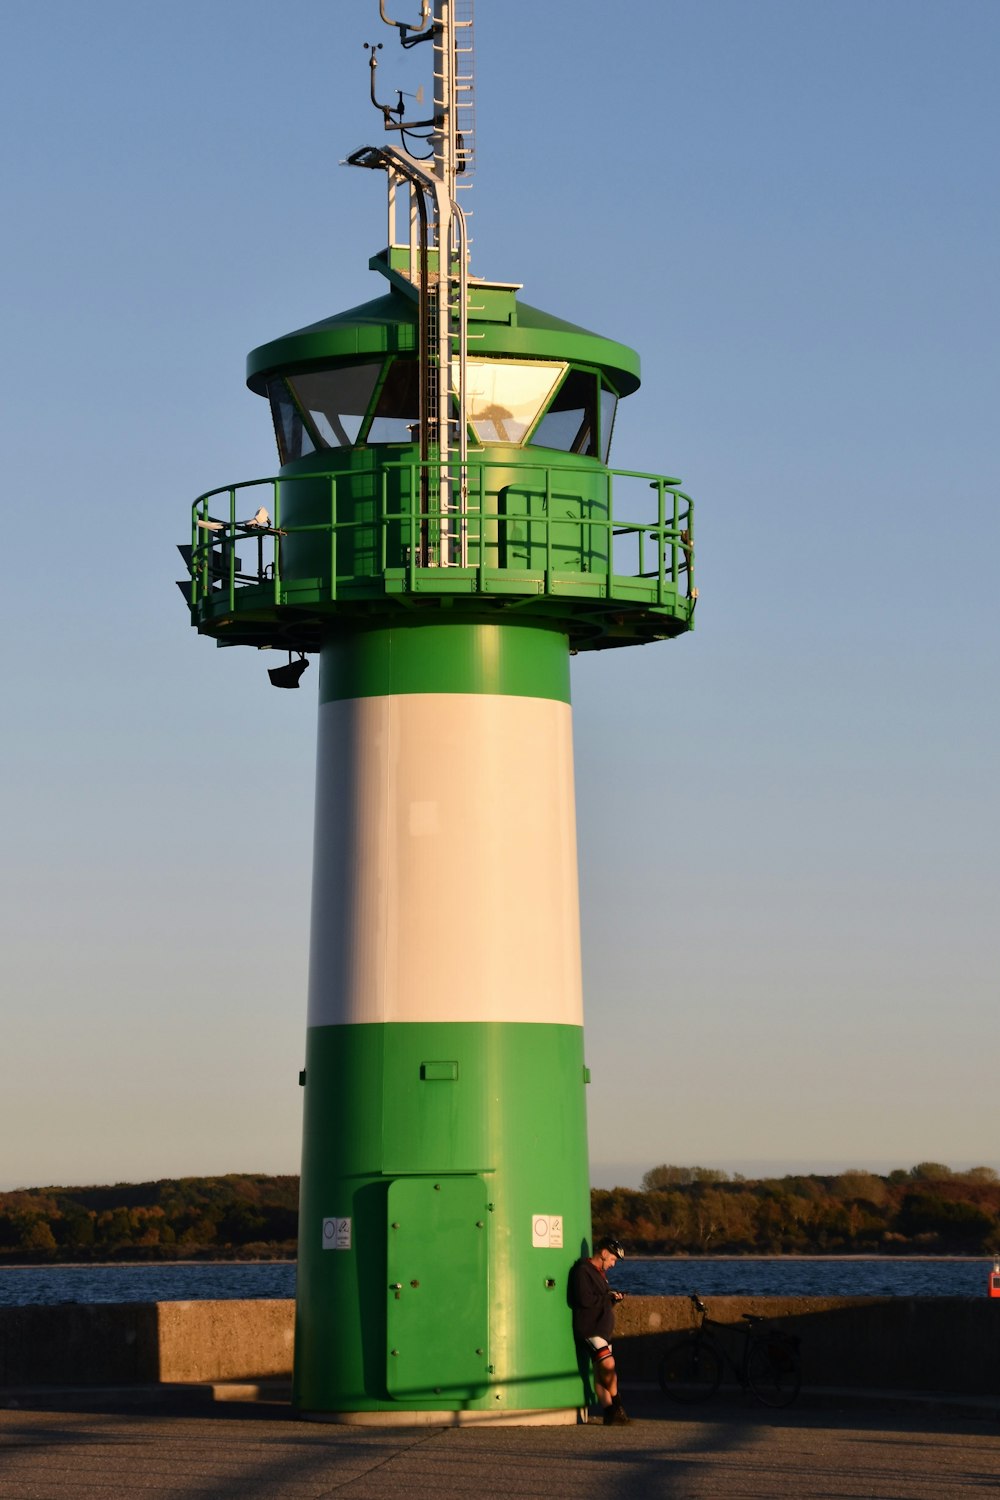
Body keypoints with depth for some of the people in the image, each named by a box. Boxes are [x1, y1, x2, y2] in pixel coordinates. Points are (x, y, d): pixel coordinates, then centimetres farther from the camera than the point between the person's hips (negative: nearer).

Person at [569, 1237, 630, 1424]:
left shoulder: (599, 1273, 22)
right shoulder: (582, 1271, -11)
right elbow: (584, 1299, -23)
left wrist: (613, 1299, 9)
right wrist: (608, 1297, -11)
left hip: (602, 1330, 10)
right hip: (589, 1330, -10)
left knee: (601, 1373, 9)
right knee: (608, 1365, -20)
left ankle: (609, 1412, 10)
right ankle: (616, 1405, -9)